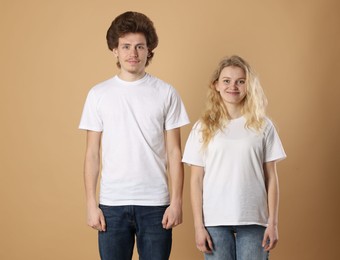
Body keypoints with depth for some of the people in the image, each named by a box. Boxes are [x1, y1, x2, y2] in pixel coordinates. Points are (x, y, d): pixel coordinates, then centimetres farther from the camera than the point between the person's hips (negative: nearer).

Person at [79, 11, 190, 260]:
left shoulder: (166, 93, 2)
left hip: (155, 203, 0)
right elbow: (92, 154, 5)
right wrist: (91, 204, -1)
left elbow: (174, 152, 3)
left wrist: (176, 201, -3)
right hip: (112, 203, 1)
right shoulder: (99, 94, 4)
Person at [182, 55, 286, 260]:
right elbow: (197, 179, 4)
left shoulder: (262, 126, 5)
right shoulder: (203, 128, 4)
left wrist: (273, 222, 1)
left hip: (254, 221, 0)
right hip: (215, 221, 0)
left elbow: (271, 177, 5)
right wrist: (198, 225, -1)